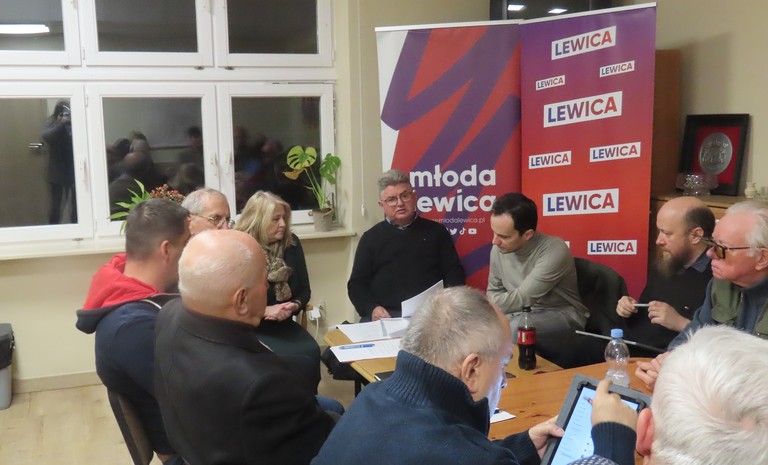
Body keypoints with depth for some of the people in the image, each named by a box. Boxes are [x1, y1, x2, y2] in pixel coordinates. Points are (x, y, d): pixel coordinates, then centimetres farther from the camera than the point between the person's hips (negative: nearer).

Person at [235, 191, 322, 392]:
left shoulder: (291, 244, 6)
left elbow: (304, 289, 11)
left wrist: (294, 306, -10)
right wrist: (264, 310, -19)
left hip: (284, 325, 5)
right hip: (250, 329, -5)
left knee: (312, 353, -24)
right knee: (300, 361, -28)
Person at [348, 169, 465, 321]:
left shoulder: (435, 231, 16)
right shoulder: (371, 237, 15)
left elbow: (454, 272, 12)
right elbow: (357, 284, 11)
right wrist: (372, 308, -9)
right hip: (385, 316, 0)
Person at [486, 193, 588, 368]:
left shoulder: (554, 251, -25)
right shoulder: (499, 249, -5)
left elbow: (522, 299, -25)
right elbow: (493, 292, 10)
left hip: (562, 318, -6)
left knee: (518, 328, -34)